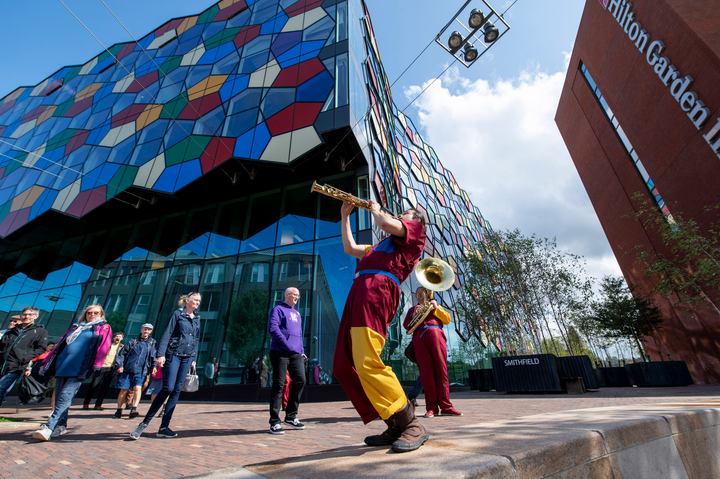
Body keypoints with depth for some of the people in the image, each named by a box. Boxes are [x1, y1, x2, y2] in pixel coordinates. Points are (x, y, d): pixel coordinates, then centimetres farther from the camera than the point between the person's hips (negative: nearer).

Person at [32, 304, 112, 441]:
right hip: (62, 364, 6)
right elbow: (60, 344, 25)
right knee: (58, 397, 8)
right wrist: (46, 362, 17)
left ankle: (48, 428, -18)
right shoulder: (76, 327, 23)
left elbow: (103, 347, -5)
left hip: (79, 368, -6)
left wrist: (96, 366, -14)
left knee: (65, 396, -15)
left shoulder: (104, 328, 6)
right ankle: (61, 426, 18)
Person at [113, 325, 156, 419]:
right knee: (124, 389, 3)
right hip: (127, 370, 1)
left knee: (137, 388, -17)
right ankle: (119, 411, 18)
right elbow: (121, 354, 10)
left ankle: (134, 409, -18)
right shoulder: (133, 342, 10)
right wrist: (119, 365, -2)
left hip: (140, 372, -1)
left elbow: (154, 356, 8)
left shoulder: (152, 343, 11)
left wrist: (154, 366, -5)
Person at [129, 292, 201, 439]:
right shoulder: (178, 314, -2)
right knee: (168, 388, -11)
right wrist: (161, 354, -15)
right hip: (173, 355, -5)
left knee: (177, 390, 4)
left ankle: (164, 427, 10)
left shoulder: (197, 318, 13)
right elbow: (166, 334, -7)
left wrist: (194, 358, 14)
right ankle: (145, 422, 6)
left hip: (187, 357, 5)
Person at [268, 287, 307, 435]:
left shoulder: (297, 313, 24)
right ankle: (275, 423, 6)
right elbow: (273, 328, -13)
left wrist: (302, 350, 14)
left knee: (300, 381, 0)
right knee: (278, 385, -3)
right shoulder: (278, 309, 1)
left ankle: (291, 417, 15)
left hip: (296, 354, 7)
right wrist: (287, 344, -17)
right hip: (280, 353, -7)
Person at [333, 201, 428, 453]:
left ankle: (413, 426, -7)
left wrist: (376, 209, 16)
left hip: (377, 288, -9)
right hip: (359, 290, 9)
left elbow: (385, 223, -6)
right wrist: (345, 216, 39)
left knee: (367, 364, -22)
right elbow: (350, 248, 40)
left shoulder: (417, 229, 14)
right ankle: (395, 427, 8)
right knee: (343, 365, 3)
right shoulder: (384, 243, 38)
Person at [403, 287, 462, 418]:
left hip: (435, 335, 0)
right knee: (426, 373, -7)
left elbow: (447, 320, 13)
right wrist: (413, 315, -3)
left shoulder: (434, 305, 27)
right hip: (419, 337, 0)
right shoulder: (412, 309, 28)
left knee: (441, 371, -7)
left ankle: (446, 407, -5)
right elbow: (406, 325, 13)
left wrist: (436, 308, 1)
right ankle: (431, 407, -5)